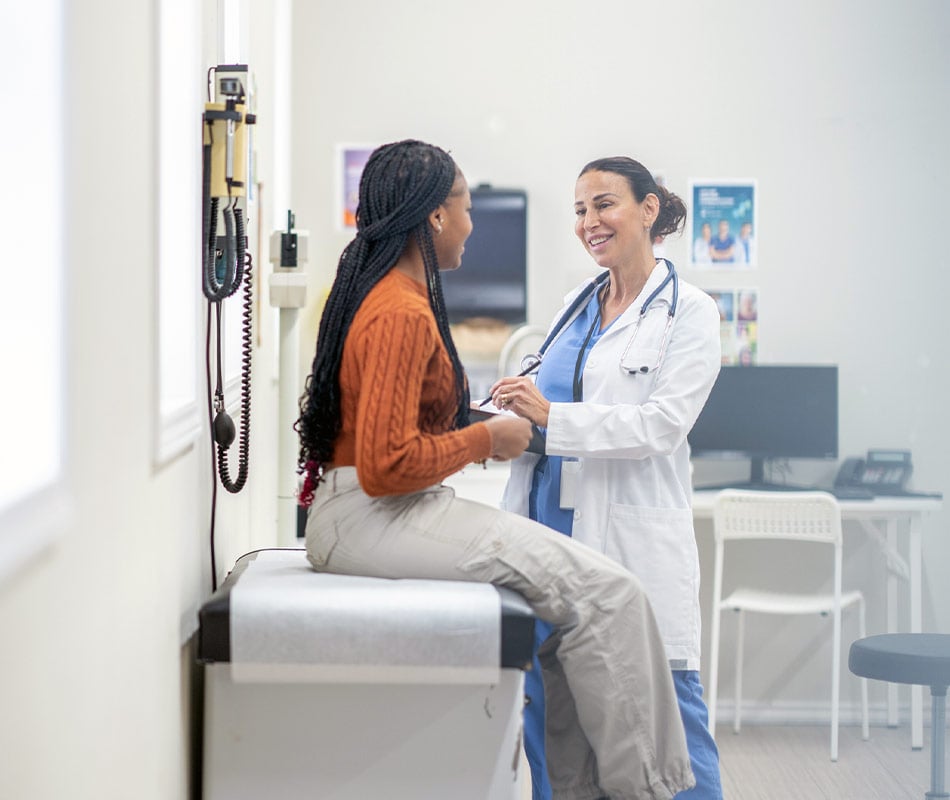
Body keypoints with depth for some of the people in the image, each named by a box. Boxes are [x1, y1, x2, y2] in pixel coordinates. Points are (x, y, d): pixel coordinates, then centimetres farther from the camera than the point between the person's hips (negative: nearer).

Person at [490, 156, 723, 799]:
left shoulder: (687, 311, -3)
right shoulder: (578, 304, 17)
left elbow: (662, 425, -14)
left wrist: (551, 416, -22)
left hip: (632, 538, -6)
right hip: (550, 523, 6)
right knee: (547, 706, 9)